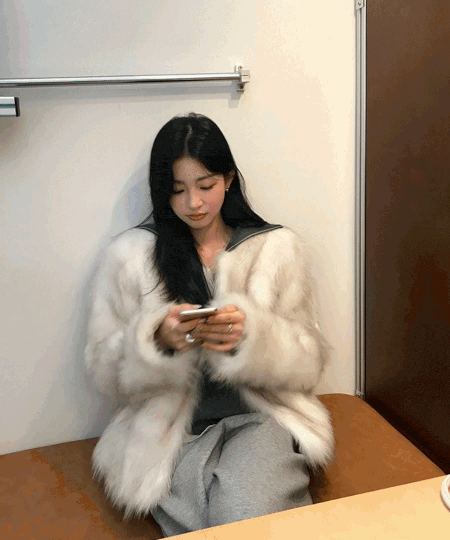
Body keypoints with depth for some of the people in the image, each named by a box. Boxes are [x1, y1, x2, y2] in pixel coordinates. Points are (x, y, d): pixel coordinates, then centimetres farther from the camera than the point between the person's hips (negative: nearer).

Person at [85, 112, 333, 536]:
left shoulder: (279, 247, 5)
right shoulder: (130, 253, 4)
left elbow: (309, 362, 2)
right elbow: (104, 370, 2)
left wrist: (251, 335, -19)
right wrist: (158, 338, -19)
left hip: (260, 417, 0)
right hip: (170, 429, 0)